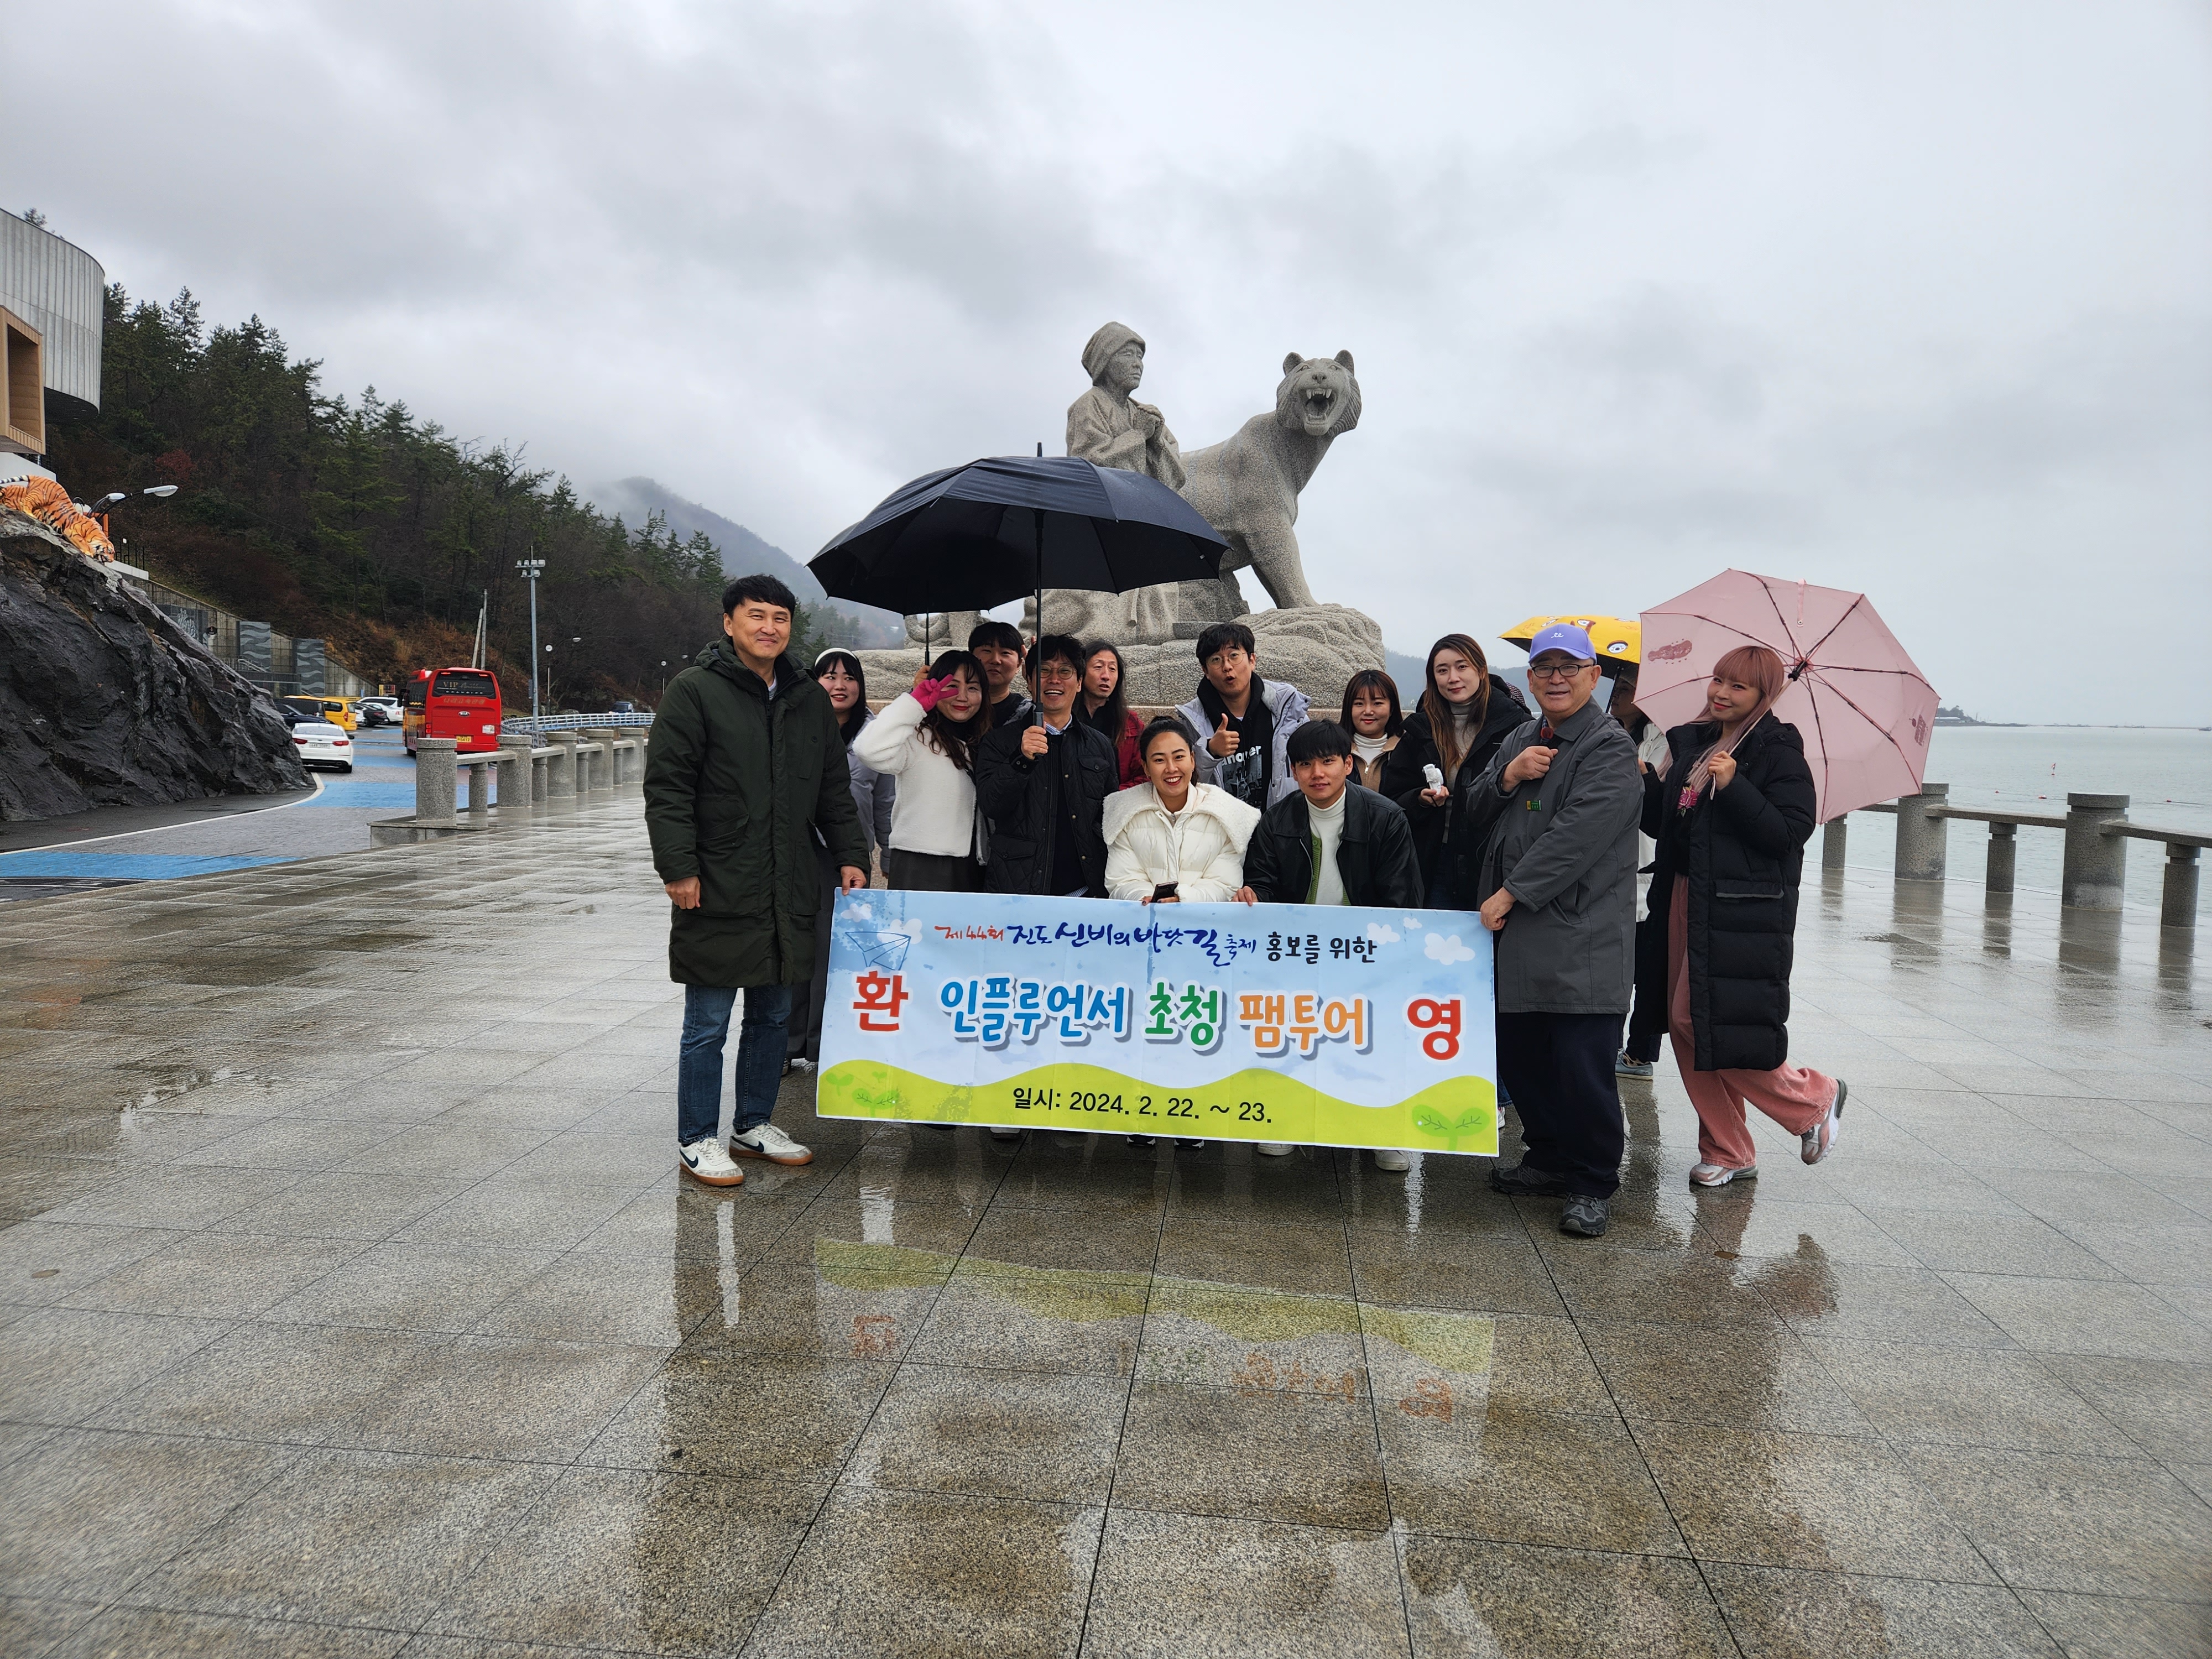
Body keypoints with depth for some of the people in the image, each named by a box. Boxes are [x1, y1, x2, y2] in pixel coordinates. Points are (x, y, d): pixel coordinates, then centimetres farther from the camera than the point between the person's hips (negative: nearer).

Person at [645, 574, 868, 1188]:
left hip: (788, 895, 6)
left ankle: (754, 1125, 30)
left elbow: (834, 788, 19)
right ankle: (696, 1141, 17)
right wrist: (678, 866, -15)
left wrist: (850, 856, 9)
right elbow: (666, 787, -9)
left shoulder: (810, 699, 14)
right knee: (707, 1026, 3)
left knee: (773, 1016, 15)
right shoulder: (695, 691, -5)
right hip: (716, 894, -6)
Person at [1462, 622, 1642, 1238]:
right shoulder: (1520, 739, 19)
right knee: (1518, 1055, 12)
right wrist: (1507, 777, -4)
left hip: (1581, 938, -7)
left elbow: (1578, 834, -17)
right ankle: (1549, 1159, 29)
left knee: (1582, 1066, -5)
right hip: (1515, 933, 7)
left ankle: (1592, 1185, 11)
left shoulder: (1611, 746, -6)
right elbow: (1474, 814, 16)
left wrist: (1511, 893, -16)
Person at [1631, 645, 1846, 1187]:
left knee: (1723, 1028, -8)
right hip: (1685, 898, 7)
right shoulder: (1693, 742, 13)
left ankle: (1816, 1097, 20)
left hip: (1743, 912, -7)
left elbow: (1790, 833, -17)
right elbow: (1663, 824, 17)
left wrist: (1734, 787, -24)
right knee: (1684, 1025, 7)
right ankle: (1727, 1153, 19)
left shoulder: (1779, 751, -7)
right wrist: (1645, 784, 0)